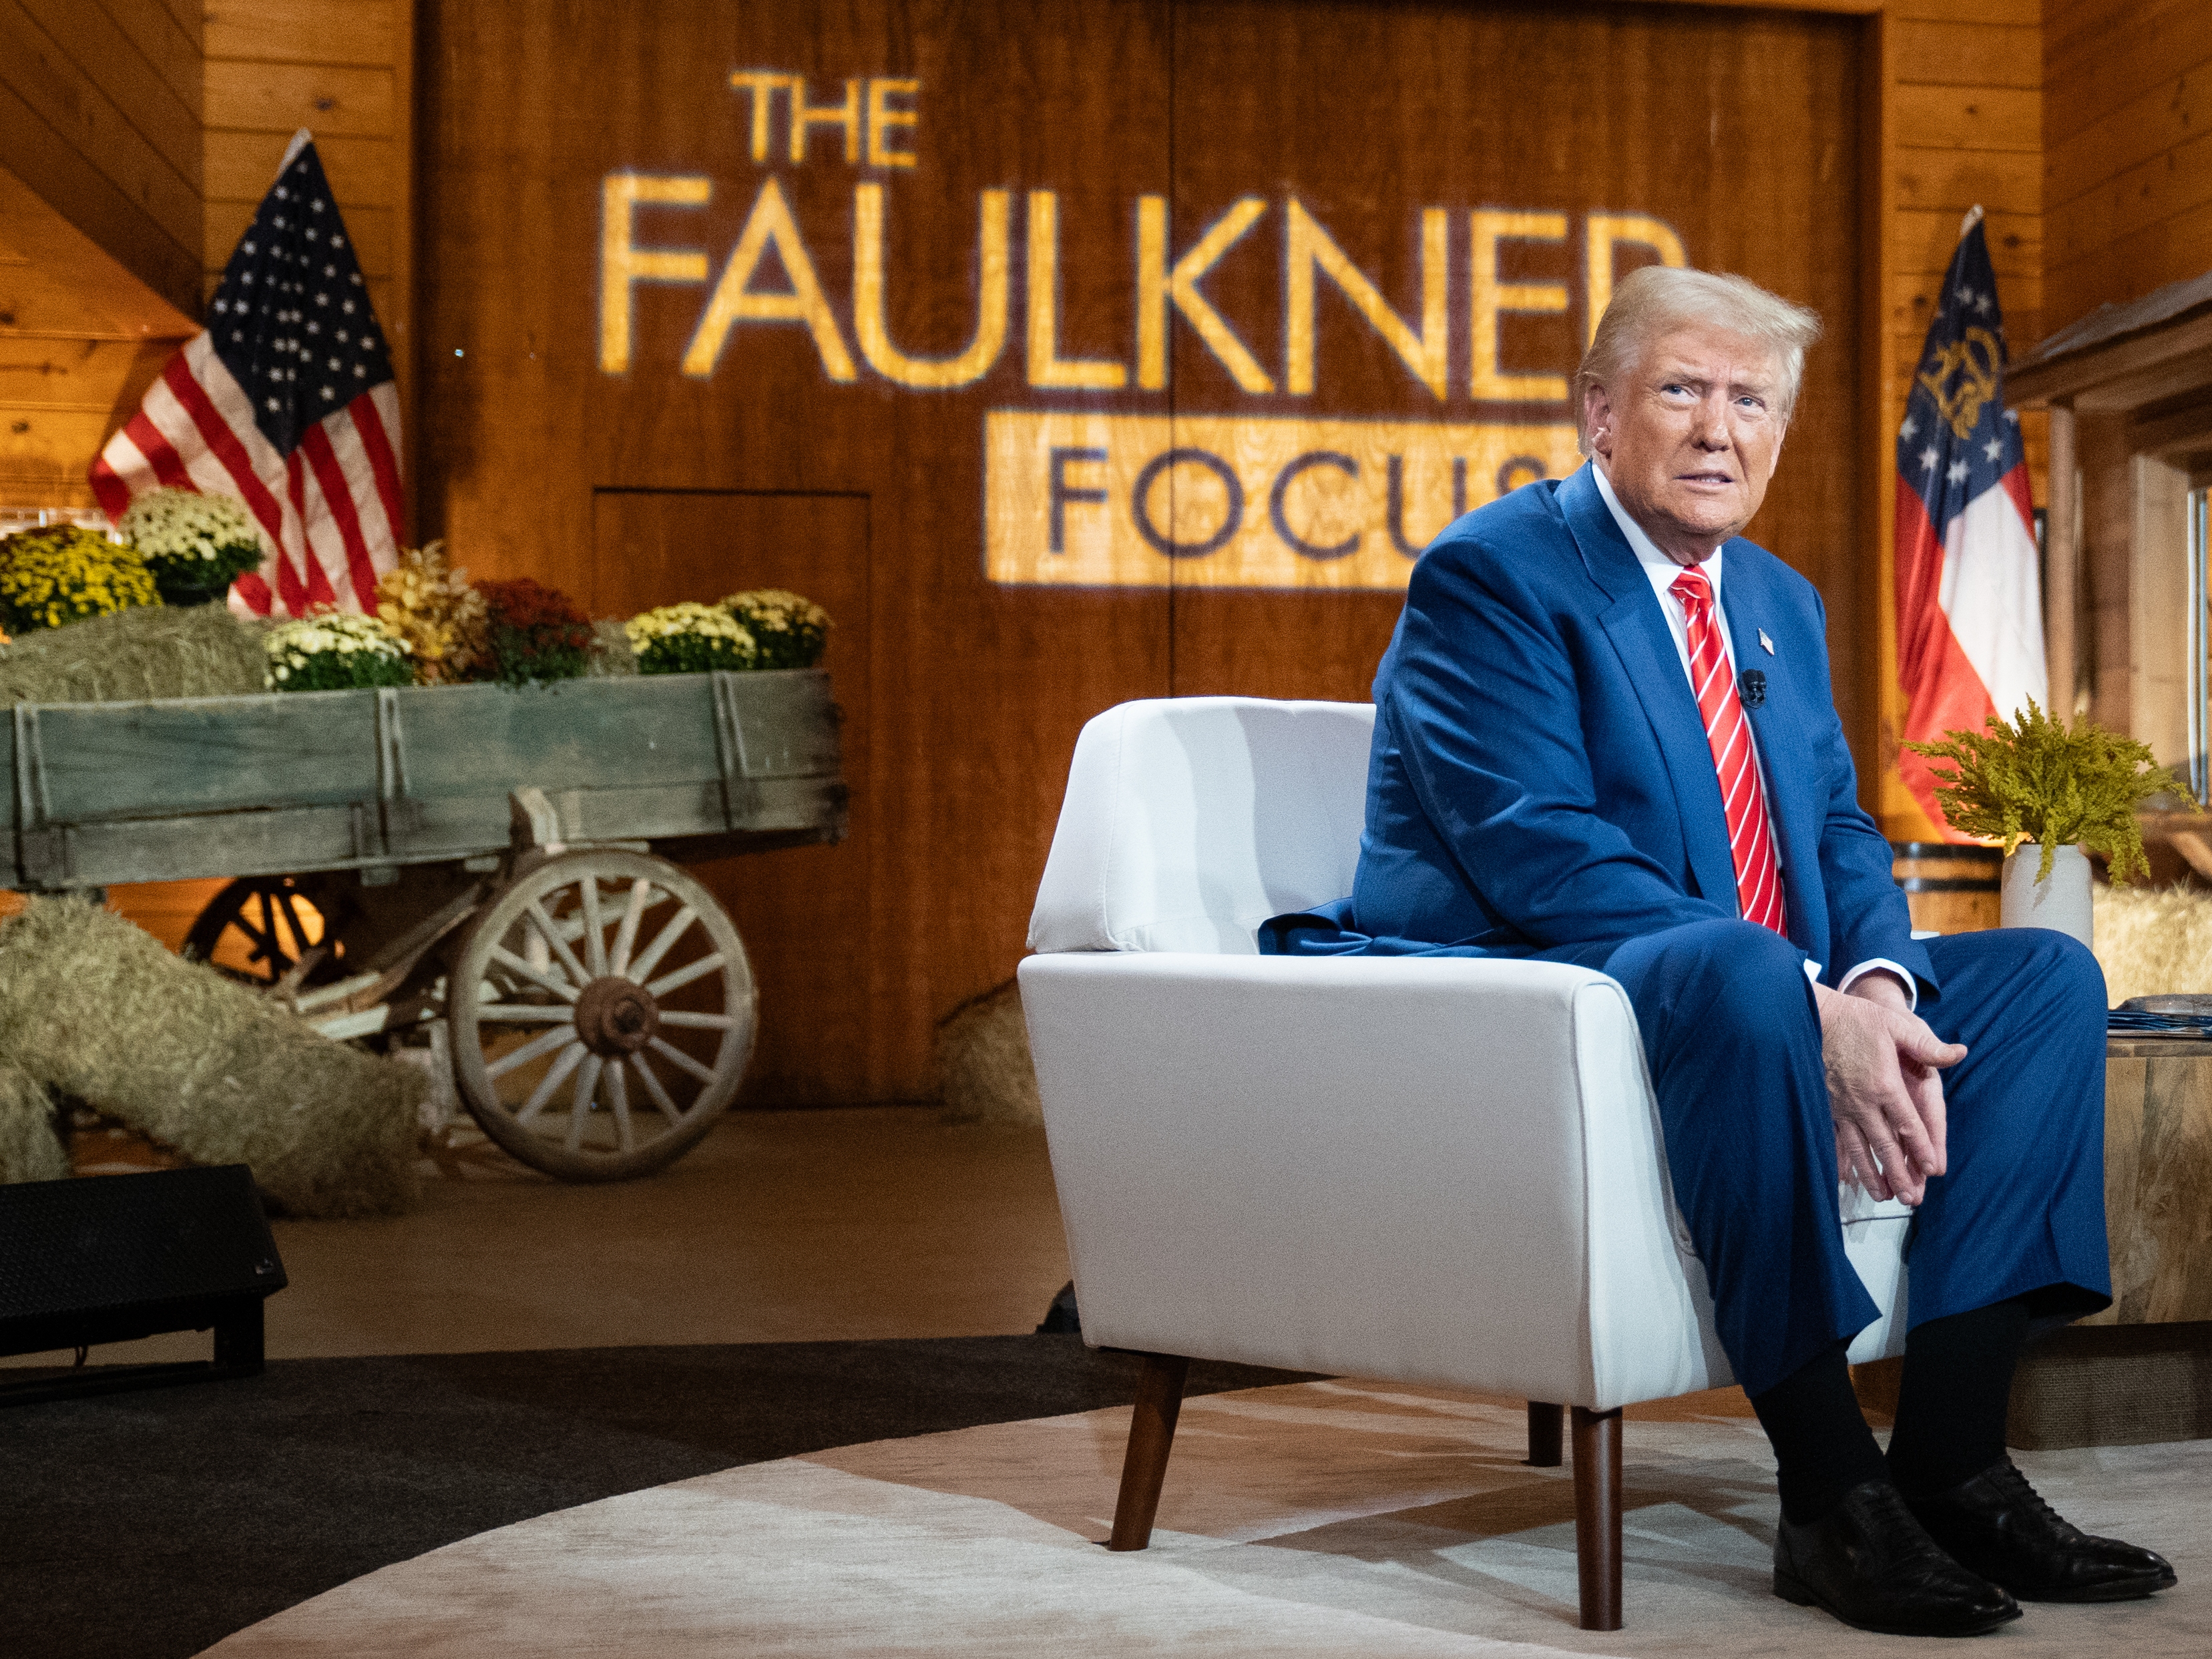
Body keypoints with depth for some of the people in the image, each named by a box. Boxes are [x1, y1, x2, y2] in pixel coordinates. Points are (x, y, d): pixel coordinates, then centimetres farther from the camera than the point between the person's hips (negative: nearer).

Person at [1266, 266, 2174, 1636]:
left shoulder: (1781, 604, 18)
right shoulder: (1494, 574, -9)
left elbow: (1839, 832, 11)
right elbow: (1544, 858, -21)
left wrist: (1878, 988, -13)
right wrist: (1810, 1008, -28)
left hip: (1769, 1001, 9)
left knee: (2046, 974, -6)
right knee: (1743, 978, -38)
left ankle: (1950, 1460, -13)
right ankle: (1831, 1496, -29)